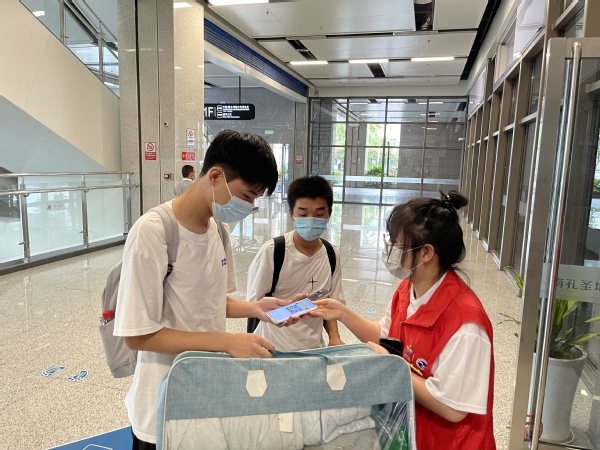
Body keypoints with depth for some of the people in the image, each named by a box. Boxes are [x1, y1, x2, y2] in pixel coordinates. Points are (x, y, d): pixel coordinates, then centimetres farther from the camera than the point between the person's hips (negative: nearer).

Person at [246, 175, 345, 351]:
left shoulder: (332, 255, -2)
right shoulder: (272, 251, -17)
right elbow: (254, 304, -11)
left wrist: (334, 337, -8)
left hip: (314, 347, 4)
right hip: (274, 348, -3)